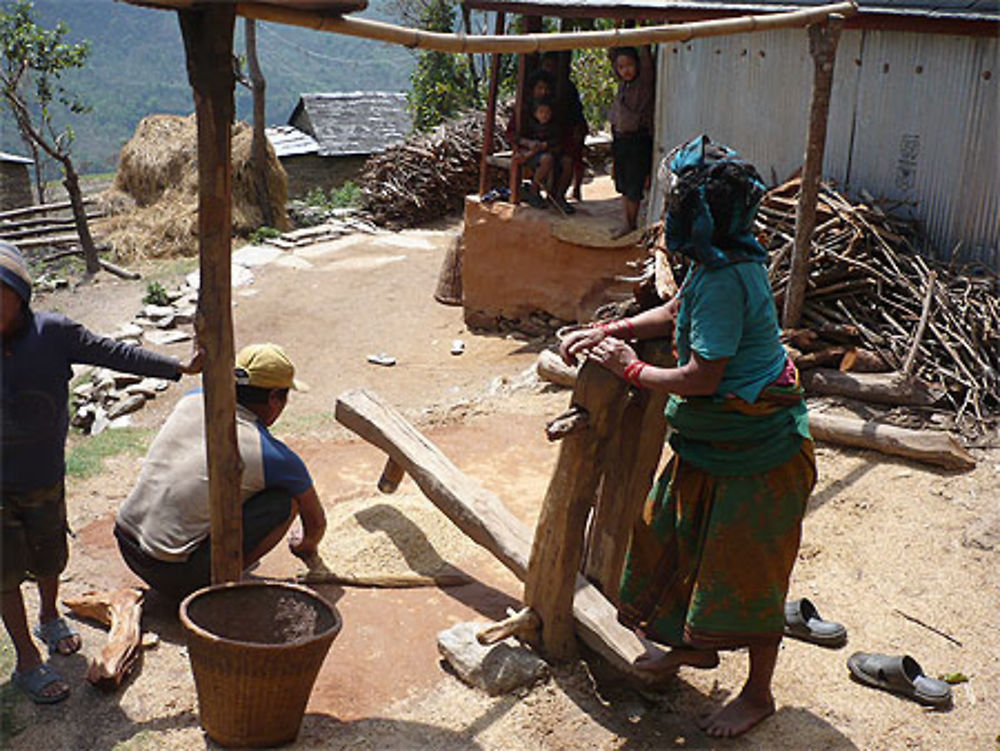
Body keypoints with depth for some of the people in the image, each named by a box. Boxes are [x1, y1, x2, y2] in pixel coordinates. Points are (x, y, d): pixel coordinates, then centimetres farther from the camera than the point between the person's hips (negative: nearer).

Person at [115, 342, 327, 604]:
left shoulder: (193, 400, 5)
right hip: (173, 577, -6)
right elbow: (316, 523, 10)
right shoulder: (274, 457, -9)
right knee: (287, 499, -1)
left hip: (125, 544, 7)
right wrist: (306, 546, 35)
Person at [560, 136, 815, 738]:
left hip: (757, 446, -10)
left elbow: (702, 377, -27)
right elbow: (675, 313, 19)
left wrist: (632, 370, -13)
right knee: (682, 535, 20)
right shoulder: (717, 261, 1)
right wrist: (608, 332, 9)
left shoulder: (725, 280, -29)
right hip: (718, 438, 10)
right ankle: (694, 644, 42)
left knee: (748, 569, 3)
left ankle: (759, 693, 23)